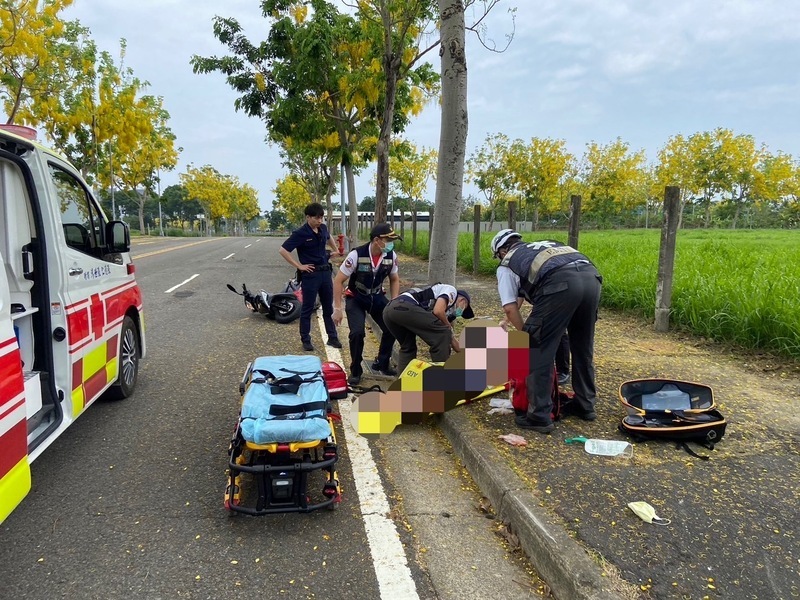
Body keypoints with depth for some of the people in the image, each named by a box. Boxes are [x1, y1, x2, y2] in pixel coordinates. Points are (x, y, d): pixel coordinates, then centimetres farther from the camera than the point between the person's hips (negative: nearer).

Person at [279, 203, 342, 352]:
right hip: (310, 274, -6)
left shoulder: (323, 228, 5)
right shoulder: (300, 233, -13)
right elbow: (283, 251, -14)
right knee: (308, 309, 4)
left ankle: (332, 337, 22)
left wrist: (335, 249, 30)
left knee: (328, 307, 13)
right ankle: (305, 340, 14)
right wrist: (299, 266, -14)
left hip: (325, 272, 6)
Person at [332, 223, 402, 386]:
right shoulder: (356, 255, -28)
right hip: (355, 299, -4)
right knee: (357, 333, -21)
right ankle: (355, 371, 3)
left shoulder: (391, 256, -15)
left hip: (377, 297, 4)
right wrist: (337, 308, -21)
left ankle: (381, 363, 24)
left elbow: (394, 280, 4)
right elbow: (338, 281, -20)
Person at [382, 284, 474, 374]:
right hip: (404, 307, -10)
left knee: (407, 347, 29)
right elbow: (438, 311, -6)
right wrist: (448, 325, 13)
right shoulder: (451, 291, 14)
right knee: (442, 333, -1)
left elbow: (450, 338, 39)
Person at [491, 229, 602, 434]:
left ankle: (539, 416, 8)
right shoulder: (545, 244, 40)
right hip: (591, 277, 7)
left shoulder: (506, 265, 23)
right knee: (583, 349, 23)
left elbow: (510, 308, 13)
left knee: (539, 352, 6)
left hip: (561, 284, -6)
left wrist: (528, 335, 27)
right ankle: (586, 406, 36)